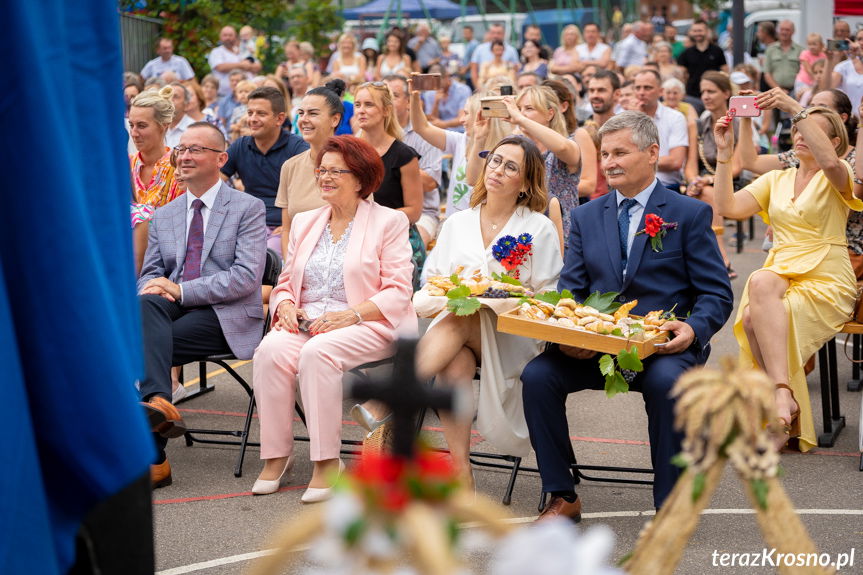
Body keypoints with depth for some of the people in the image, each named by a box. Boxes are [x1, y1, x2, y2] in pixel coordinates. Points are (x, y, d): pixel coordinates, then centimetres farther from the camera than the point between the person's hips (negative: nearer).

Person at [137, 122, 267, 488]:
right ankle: (157, 403, -48)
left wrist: (180, 290, -16)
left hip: (226, 315, -4)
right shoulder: (163, 216, 21)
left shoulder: (248, 208, 3)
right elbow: (149, 274, 20)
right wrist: (152, 289, -8)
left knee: (143, 340, -28)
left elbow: (248, 276, -9)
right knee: (145, 305, -32)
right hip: (174, 308, 4)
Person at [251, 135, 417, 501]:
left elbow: (397, 293, -4)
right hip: (305, 322, 4)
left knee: (317, 352, -35)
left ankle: (328, 461, -27)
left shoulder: (389, 222, 4)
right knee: (271, 350, -28)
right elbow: (285, 283, 21)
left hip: (366, 326, -4)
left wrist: (350, 314, -18)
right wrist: (285, 305, -4)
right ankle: (276, 455, -20)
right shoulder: (305, 223, 21)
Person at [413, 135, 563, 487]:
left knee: (460, 321, -37)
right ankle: (460, 471, -38)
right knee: (456, 368, -36)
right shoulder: (457, 223, 18)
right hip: (452, 320, 2)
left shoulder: (539, 229, 6)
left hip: (512, 337, -2)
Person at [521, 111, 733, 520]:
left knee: (666, 380, -37)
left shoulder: (690, 214, 5)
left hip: (663, 346, -3)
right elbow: (570, 289, 12)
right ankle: (561, 497, -9)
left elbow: (718, 295, 1)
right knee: (537, 375, -23)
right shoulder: (586, 216, 17)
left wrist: (693, 329, -21)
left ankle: (670, 507, -21)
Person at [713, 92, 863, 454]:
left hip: (827, 284, -4)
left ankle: (782, 395, -32)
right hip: (780, 278, 4)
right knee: (753, 316, -32)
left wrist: (796, 109, -26)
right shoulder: (776, 180, 18)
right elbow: (728, 207, 5)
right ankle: (786, 406, -28)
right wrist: (724, 153, -2)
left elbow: (829, 162, -25)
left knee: (757, 317, -33)